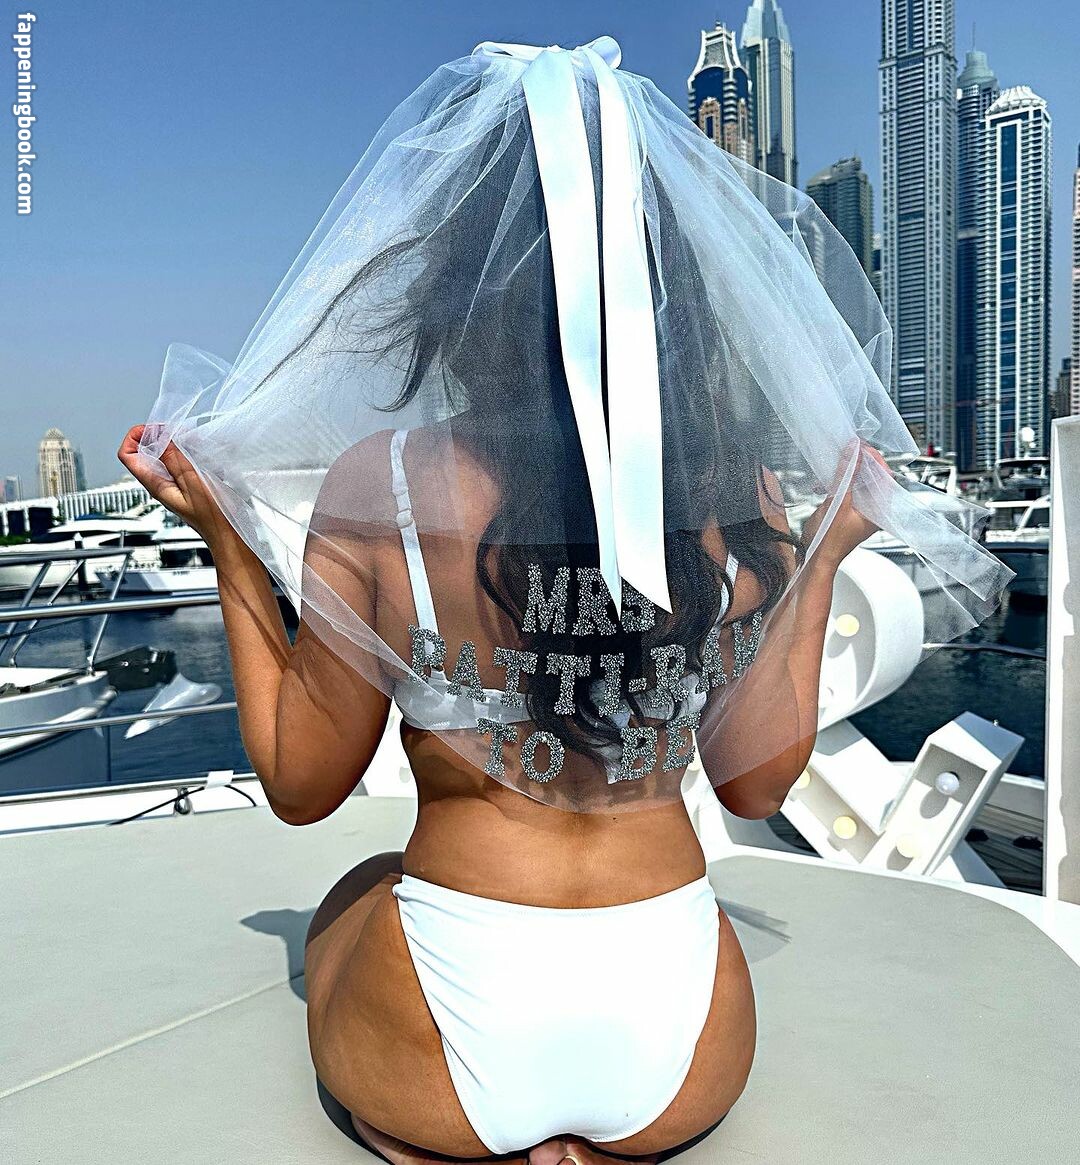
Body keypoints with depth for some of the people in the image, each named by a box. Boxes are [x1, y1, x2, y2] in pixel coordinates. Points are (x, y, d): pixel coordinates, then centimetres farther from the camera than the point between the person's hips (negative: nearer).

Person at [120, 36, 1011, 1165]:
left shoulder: (377, 487, -18)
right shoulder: (745, 492, -11)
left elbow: (301, 783, -5)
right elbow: (758, 782, 1)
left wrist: (227, 541, 1)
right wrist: (822, 557, 8)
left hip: (438, 1060, -1)